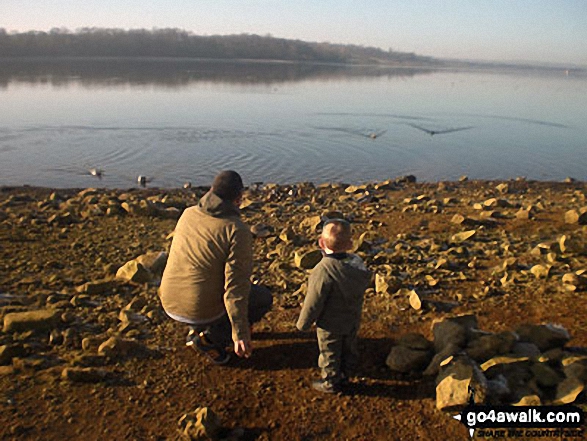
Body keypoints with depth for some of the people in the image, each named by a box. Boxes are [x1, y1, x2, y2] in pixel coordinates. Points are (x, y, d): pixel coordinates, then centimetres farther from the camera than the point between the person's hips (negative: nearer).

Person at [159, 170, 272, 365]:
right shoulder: (238, 231, -17)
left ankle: (196, 330, 19)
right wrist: (240, 334, -18)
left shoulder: (188, 214, 2)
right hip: (203, 310, -6)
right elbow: (235, 285, -22)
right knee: (263, 297, 15)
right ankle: (212, 337, 0)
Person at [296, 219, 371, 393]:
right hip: (352, 320, 6)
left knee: (330, 354, 15)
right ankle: (345, 376, 45)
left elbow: (313, 303, -25)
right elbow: (361, 289, 2)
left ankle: (330, 383, 34)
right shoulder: (357, 263, -14)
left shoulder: (323, 271, -34)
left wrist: (302, 323, -8)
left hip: (330, 325, -6)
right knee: (349, 350, 25)